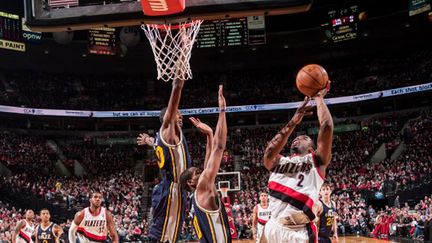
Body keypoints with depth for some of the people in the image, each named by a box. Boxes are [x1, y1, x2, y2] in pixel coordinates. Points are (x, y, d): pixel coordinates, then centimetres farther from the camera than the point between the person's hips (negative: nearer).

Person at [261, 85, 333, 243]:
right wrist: (293, 122, -8)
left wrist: (319, 98, 7)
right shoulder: (278, 162, 17)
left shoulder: (316, 161, 9)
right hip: (273, 229, 4)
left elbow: (327, 126, -3)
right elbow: (270, 151, -6)